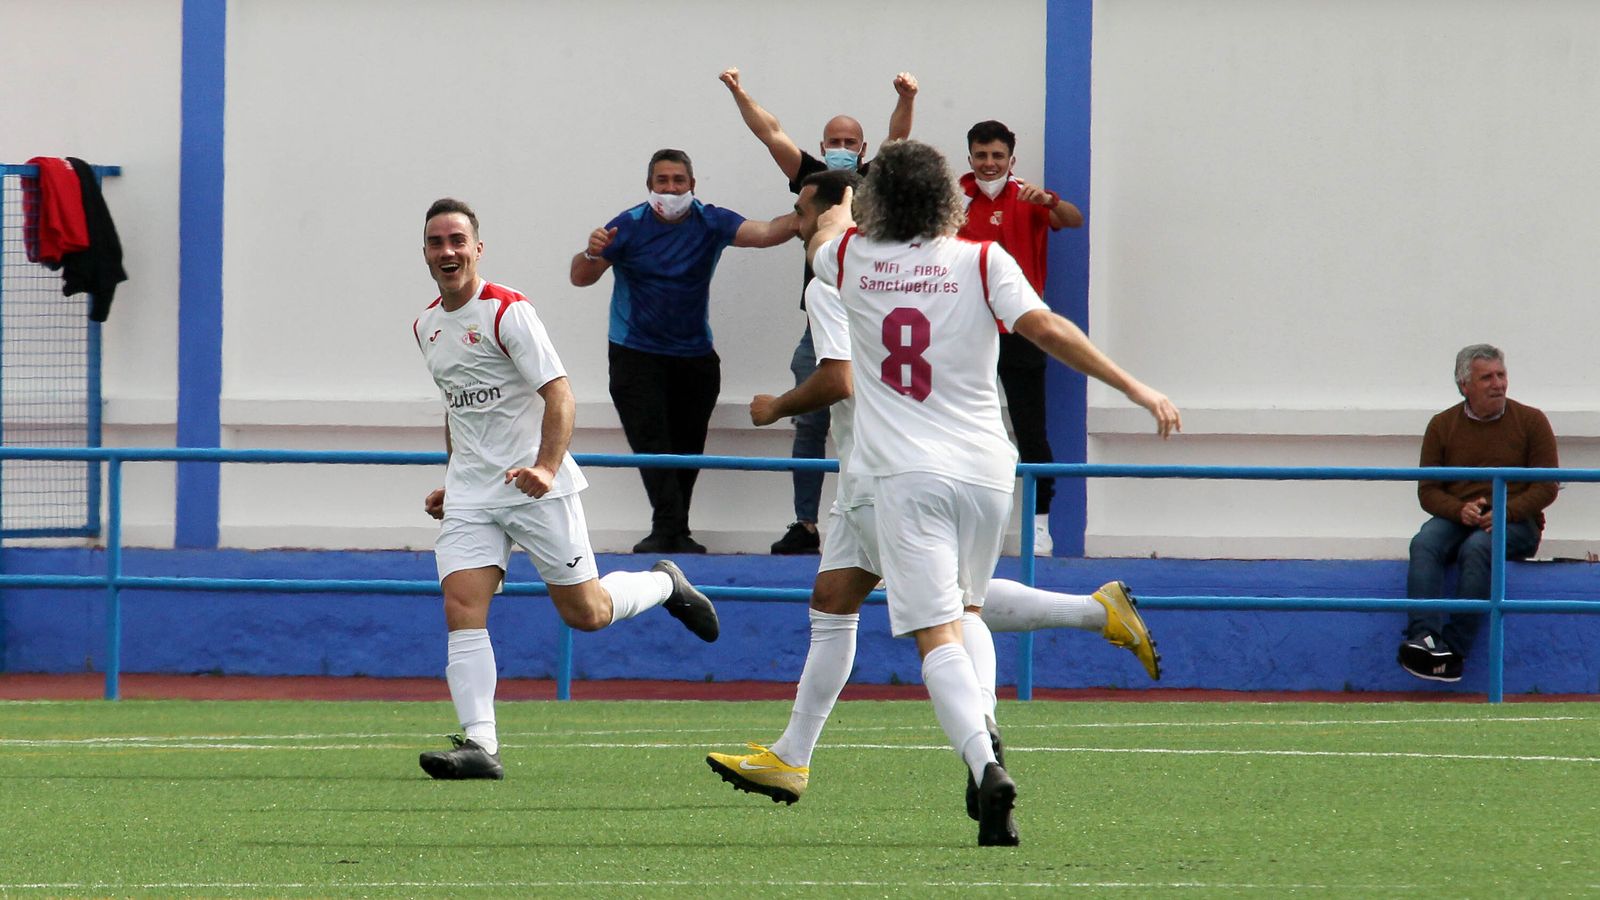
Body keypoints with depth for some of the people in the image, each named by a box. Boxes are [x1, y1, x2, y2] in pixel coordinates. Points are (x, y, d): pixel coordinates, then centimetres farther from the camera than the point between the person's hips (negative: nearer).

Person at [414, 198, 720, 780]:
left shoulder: (508, 312, -12)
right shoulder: (427, 326, 11)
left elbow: (559, 396, -18)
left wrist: (545, 468, -32)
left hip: (536, 486, -5)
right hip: (470, 494, 5)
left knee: (586, 613, 2)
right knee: (461, 610, -14)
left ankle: (665, 584, 33)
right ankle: (479, 744, -20)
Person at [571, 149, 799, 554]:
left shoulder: (710, 223, -3)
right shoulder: (629, 226, -7)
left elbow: (764, 233, -15)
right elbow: (581, 278, -7)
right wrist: (592, 254, -30)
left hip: (694, 356, 3)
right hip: (636, 352, -3)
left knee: (687, 448, 4)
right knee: (651, 441, -16)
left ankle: (675, 534, 11)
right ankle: (668, 528, -21)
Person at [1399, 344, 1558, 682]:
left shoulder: (1531, 421, 4)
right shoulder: (1442, 425, 9)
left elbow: (1546, 487, 1)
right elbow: (1428, 491, 7)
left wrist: (1505, 511, -16)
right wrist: (1460, 510, -15)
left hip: (1516, 523, -2)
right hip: (1457, 516, 2)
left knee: (1476, 548, -35)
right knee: (1424, 543, -30)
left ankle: (1455, 650, -38)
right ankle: (1424, 639, -47)